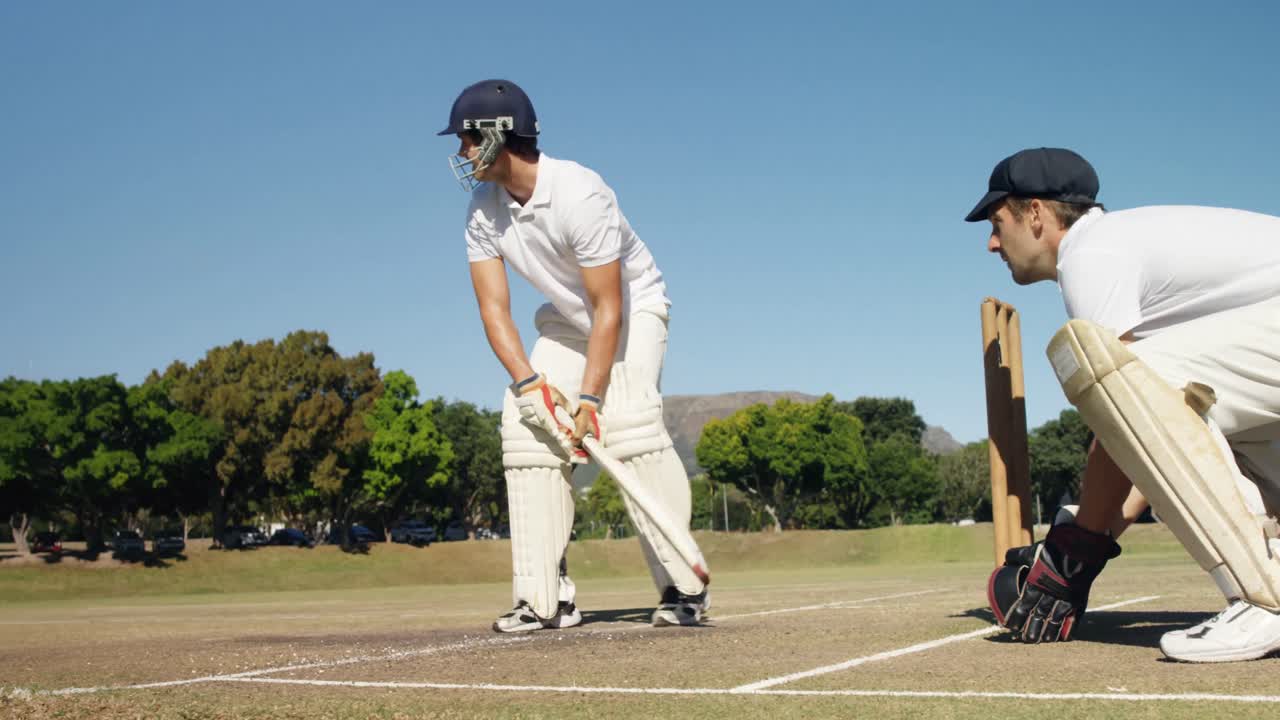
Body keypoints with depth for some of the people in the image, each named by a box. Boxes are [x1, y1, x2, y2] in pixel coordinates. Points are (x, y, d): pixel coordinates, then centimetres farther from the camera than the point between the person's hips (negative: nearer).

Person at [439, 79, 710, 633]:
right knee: (525, 423, -9)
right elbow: (493, 307, -11)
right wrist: (527, 381, -25)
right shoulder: (483, 209, -11)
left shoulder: (577, 195, -32)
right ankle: (546, 599, -5)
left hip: (633, 307, -6)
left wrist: (588, 396, -32)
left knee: (627, 419, -28)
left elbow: (610, 307, -29)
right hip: (566, 319, 7)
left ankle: (683, 587, -22)